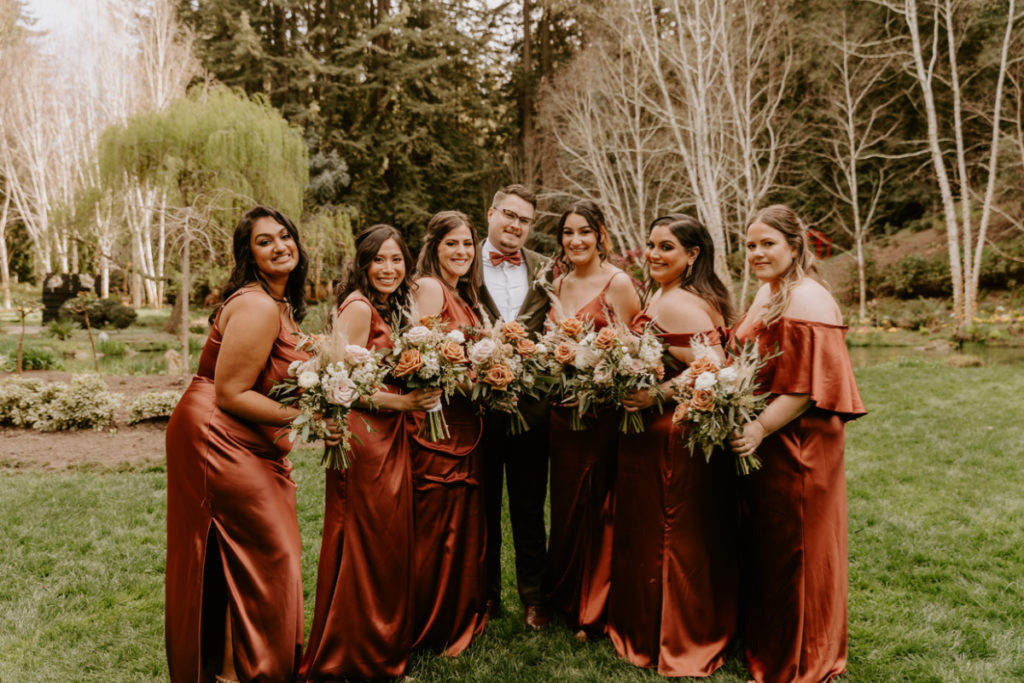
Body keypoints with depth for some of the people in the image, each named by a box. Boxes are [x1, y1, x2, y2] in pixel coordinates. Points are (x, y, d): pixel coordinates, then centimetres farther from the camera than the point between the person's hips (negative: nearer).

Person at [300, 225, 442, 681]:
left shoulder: (387, 309, 16)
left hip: (388, 437, 9)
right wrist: (400, 401, -20)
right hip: (363, 436, -9)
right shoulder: (359, 307, -14)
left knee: (389, 541, 14)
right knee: (367, 546, 0)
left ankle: (382, 645, 28)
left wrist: (419, 389, 5)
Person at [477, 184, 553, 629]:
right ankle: (485, 596, 28)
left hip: (530, 404, 1)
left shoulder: (545, 270, 7)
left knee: (530, 509, 12)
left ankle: (533, 597, 26)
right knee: (482, 508, 13)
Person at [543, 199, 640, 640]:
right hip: (562, 406, 6)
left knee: (595, 505, 3)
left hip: (602, 408, -6)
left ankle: (594, 609, 20)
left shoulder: (618, 283, -7)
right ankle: (566, 598, 32)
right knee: (565, 501, 14)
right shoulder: (558, 285, 12)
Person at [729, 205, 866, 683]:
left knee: (794, 549, 5)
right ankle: (763, 639, 38)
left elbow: (809, 384, -23)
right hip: (760, 442, 9)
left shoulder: (808, 300, -18)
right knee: (761, 543, 19)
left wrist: (761, 428, -27)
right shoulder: (767, 294, 11)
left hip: (796, 445, -9)